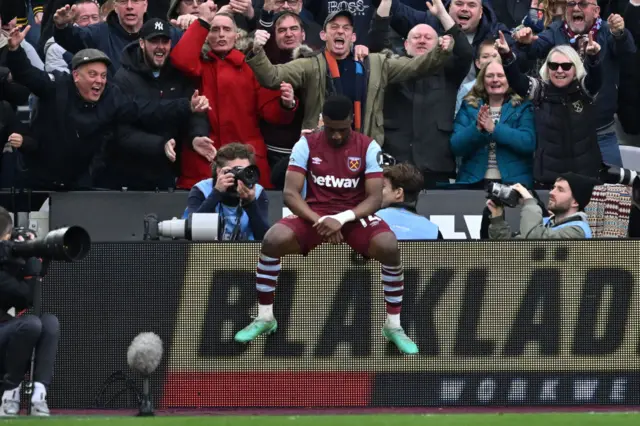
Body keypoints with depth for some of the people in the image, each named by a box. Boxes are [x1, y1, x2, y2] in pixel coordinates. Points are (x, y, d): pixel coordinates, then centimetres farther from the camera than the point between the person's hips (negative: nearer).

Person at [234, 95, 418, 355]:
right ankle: (264, 318, -8)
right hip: (314, 214, 1)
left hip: (355, 215, -1)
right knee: (272, 241, -27)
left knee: (390, 248, -32)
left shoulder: (368, 148, -7)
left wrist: (341, 219, -29)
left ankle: (394, 326, -15)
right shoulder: (306, 145, -6)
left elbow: (375, 198, -13)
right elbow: (290, 193, -11)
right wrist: (319, 221, -26)